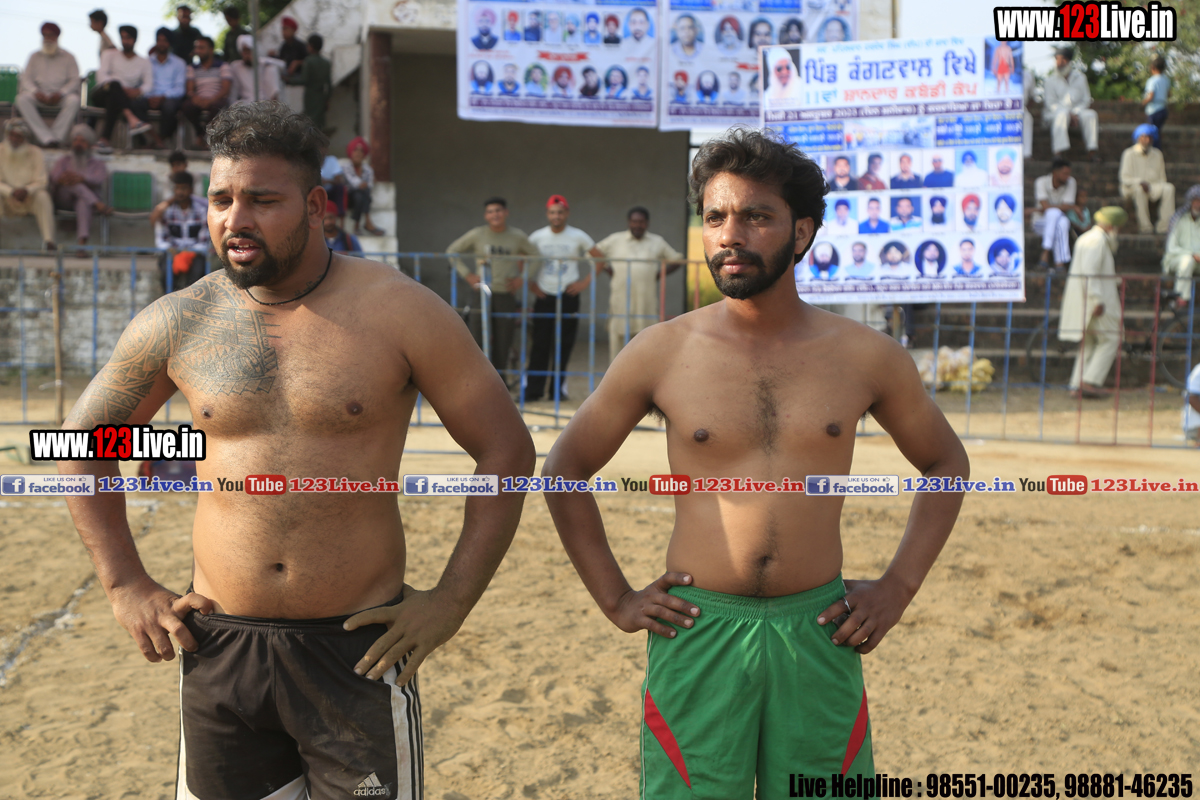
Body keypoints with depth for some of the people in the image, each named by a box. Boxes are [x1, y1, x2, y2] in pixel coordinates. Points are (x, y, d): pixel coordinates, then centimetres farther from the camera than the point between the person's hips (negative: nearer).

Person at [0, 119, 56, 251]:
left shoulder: (35, 153, -4)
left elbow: (41, 182, -10)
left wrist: (27, 190, -32)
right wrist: (11, 191, -29)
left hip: (29, 198, 0)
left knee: (43, 196, -33)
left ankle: (48, 240, -41)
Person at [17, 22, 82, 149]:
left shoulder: (68, 57, 12)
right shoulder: (35, 56, 18)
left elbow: (74, 80, 1)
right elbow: (26, 78, 8)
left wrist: (60, 93, -17)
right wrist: (36, 92, -15)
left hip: (59, 96, -2)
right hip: (39, 95, 2)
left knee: (74, 100, -35)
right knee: (22, 98, -31)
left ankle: (56, 135, -36)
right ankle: (46, 137, -39)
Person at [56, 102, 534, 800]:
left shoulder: (398, 311, -7)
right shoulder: (178, 323, 1)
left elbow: (507, 450, -4)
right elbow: (84, 441, 15)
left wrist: (452, 601, -7)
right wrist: (126, 585, 8)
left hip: (359, 650, -2)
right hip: (219, 645, 3)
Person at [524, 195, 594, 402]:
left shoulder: (578, 237, -1)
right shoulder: (537, 237, 3)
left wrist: (585, 282, -3)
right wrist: (530, 283, 5)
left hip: (568, 296, -1)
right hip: (544, 296, 1)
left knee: (564, 345, 1)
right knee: (540, 344, -3)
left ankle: (558, 389, 9)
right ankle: (533, 389, 0)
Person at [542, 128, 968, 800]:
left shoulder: (866, 357, 1)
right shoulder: (663, 353, -2)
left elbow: (947, 463, 16)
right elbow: (565, 470, 8)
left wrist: (898, 588, 7)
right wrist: (615, 600, 3)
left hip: (819, 634, 1)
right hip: (697, 633, -1)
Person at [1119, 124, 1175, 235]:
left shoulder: (1157, 154, 13)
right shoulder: (1129, 154, -1)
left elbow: (1162, 177, 15)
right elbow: (1125, 178, -6)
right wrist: (1140, 182, -22)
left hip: (1154, 187, 4)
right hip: (1132, 187, -4)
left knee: (1169, 188, -26)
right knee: (1139, 189, -39)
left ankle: (1164, 226, -28)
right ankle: (1145, 227, -36)